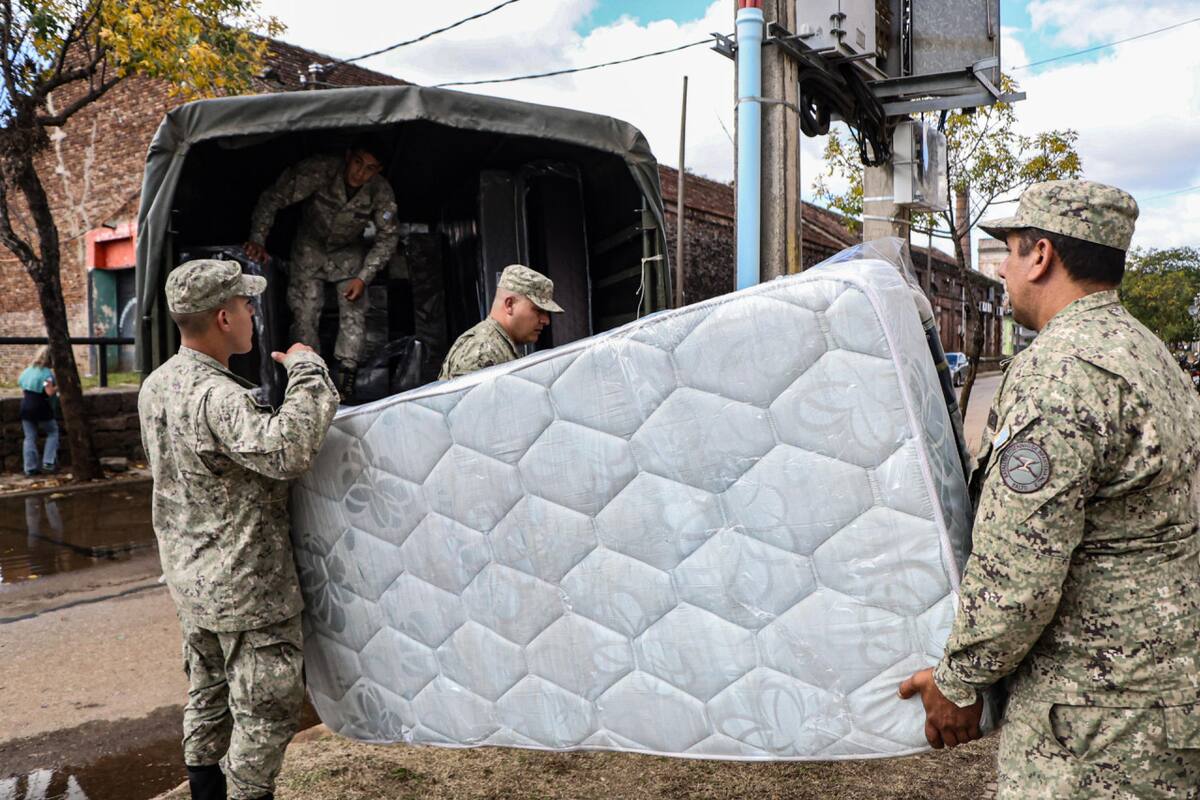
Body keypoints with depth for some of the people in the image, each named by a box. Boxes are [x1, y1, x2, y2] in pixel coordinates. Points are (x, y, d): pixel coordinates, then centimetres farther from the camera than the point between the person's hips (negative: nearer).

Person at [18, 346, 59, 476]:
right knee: (53, 432, 12)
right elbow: (50, 392, -21)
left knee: (29, 438, 9)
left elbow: (23, 392, 15)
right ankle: (48, 462, 3)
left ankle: (30, 468, 10)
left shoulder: (28, 370, 10)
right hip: (41, 408, -7)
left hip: (25, 407, 7)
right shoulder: (46, 373, -13)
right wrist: (58, 386, -6)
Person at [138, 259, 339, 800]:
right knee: (267, 708, 3)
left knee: (210, 696, 22)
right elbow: (286, 451, -39)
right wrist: (306, 370, -27)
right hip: (246, 587, -10)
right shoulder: (215, 396, -25)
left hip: (191, 580, 10)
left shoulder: (156, 385, 6)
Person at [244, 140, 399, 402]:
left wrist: (364, 277, -17)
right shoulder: (319, 170, -31)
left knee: (353, 313, -12)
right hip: (311, 246, -1)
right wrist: (258, 239, -32)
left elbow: (388, 237, -11)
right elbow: (274, 199, -24)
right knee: (304, 311, -11)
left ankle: (345, 386, -7)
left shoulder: (381, 192, -24)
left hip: (349, 252, 1)